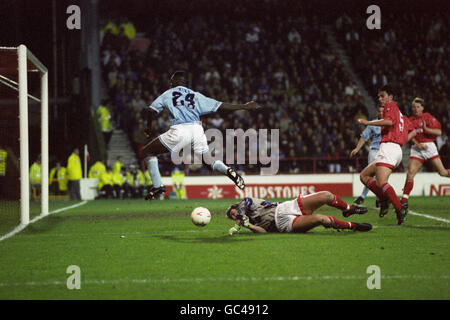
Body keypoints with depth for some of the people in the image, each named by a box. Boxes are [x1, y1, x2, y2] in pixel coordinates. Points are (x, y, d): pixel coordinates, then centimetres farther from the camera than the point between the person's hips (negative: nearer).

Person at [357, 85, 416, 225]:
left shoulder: (391, 106, 2)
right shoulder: (400, 114, 29)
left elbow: (389, 121, -19)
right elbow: (412, 132, 28)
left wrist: (367, 122, -14)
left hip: (389, 147, -10)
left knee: (381, 182, -23)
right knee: (364, 175, 12)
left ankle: (400, 209, -33)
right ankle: (384, 200, -1)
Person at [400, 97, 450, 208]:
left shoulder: (428, 117, 0)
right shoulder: (410, 120, 12)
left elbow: (439, 132, -5)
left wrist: (426, 129, -20)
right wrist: (418, 144, -12)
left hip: (429, 146, -2)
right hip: (416, 149, 2)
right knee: (410, 173, -11)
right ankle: (404, 200, -11)